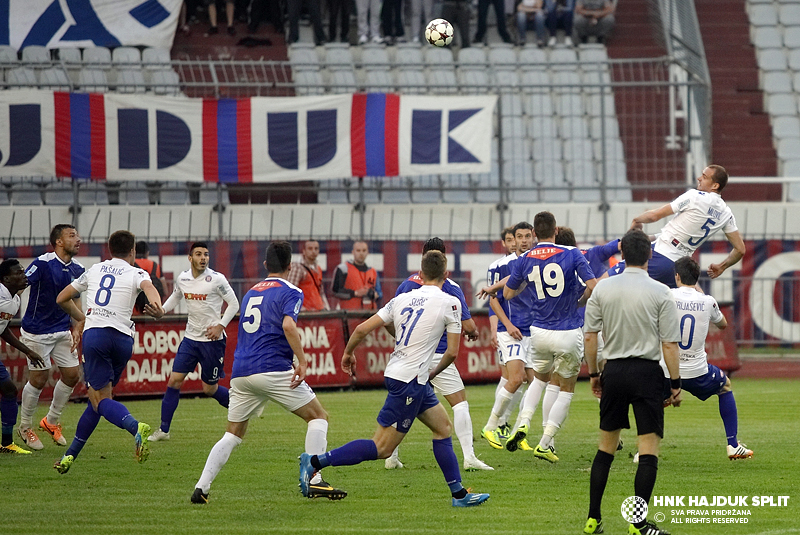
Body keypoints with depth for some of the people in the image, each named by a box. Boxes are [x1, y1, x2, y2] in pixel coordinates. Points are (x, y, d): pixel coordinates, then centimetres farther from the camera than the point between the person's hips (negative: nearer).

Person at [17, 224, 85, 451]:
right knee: (39, 379, -3)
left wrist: (77, 329, 2)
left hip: (63, 330, 6)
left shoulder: (77, 270, 3)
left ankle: (51, 421, 24)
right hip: (37, 331, -6)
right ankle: (25, 427, 17)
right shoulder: (43, 264, -17)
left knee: (72, 375, 3)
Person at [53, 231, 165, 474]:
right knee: (97, 397, 16)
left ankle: (136, 426, -39)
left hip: (94, 334, -1)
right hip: (122, 338, 1)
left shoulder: (94, 270, 17)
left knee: (100, 400, -8)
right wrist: (158, 308, -39)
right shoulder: (135, 274, 8)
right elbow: (149, 287, -18)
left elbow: (62, 299, 26)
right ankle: (70, 455, 17)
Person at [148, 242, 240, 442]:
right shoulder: (182, 279, 2)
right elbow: (175, 297, 22)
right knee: (174, 380, -5)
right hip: (191, 337, 4)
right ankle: (163, 430, 1)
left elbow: (234, 304, -4)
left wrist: (220, 325, -14)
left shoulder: (216, 279, -12)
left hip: (212, 339, -4)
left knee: (210, 389, 3)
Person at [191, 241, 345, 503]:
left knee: (232, 435, 14)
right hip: (274, 370, -6)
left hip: (240, 373, 6)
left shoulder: (250, 293, 22)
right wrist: (302, 361, -18)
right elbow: (288, 325, -18)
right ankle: (314, 480, -6)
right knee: (318, 415, 7)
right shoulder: (289, 292, 0)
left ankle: (201, 487, -1)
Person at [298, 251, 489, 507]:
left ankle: (459, 493, 20)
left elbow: (362, 329, 4)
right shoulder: (450, 303, -7)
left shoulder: (402, 299, 6)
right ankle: (315, 461, -10)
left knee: (443, 427, 17)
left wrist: (348, 353, 22)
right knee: (382, 448, -5)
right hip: (410, 380, -8)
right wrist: (434, 372, 14)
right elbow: (452, 352, -5)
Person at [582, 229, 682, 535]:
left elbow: (590, 337, 4)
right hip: (647, 371, -4)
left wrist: (593, 374, 15)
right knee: (649, 449, -1)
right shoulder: (660, 293, -7)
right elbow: (670, 345, -8)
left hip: (613, 371, 4)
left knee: (606, 446, 14)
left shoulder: (602, 289, 2)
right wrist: (675, 384, -1)